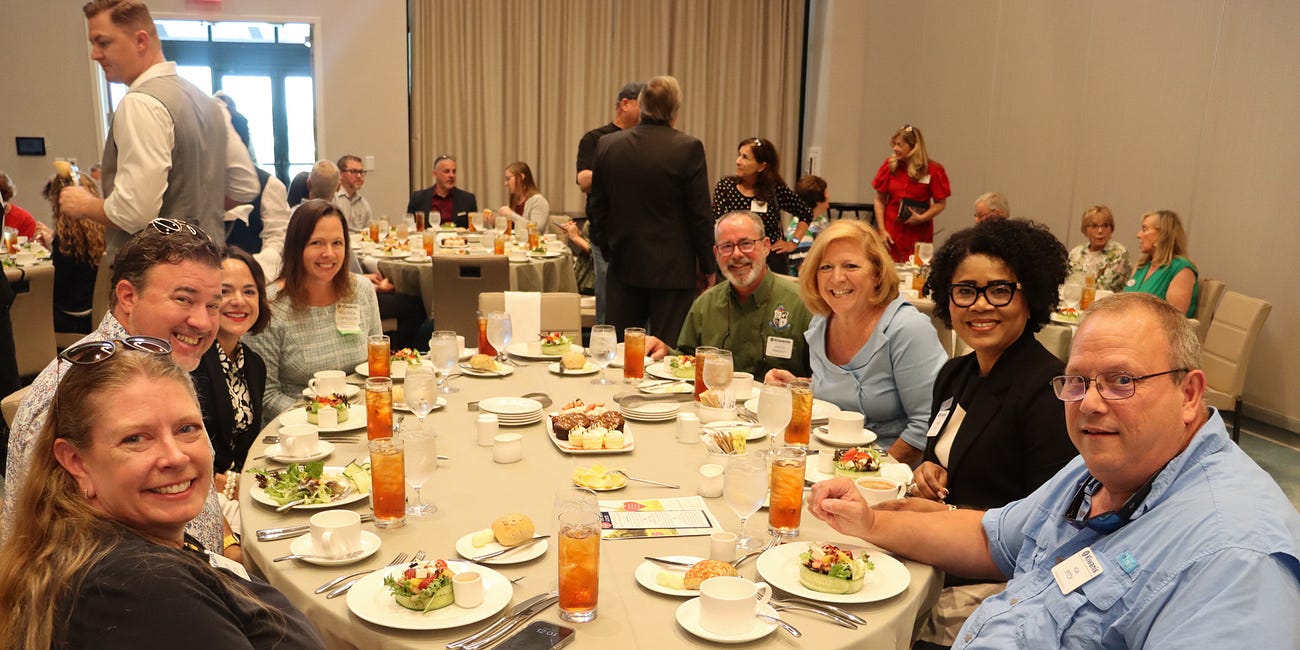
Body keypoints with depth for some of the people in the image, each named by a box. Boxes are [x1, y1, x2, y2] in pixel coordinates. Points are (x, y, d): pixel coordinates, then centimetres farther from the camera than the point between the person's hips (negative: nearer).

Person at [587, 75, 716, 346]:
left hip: (623, 266, 4)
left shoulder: (607, 145, 1)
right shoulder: (688, 148, -11)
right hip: (673, 270, -4)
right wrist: (707, 267, 2)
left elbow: (596, 207, 8)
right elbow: (699, 214, -8)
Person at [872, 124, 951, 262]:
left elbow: (941, 203, 0)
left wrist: (922, 218, -15)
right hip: (891, 232, 2)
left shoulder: (933, 170, -5)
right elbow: (880, 200, 4)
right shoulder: (890, 165, 1)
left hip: (918, 234, -1)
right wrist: (882, 230, -2)